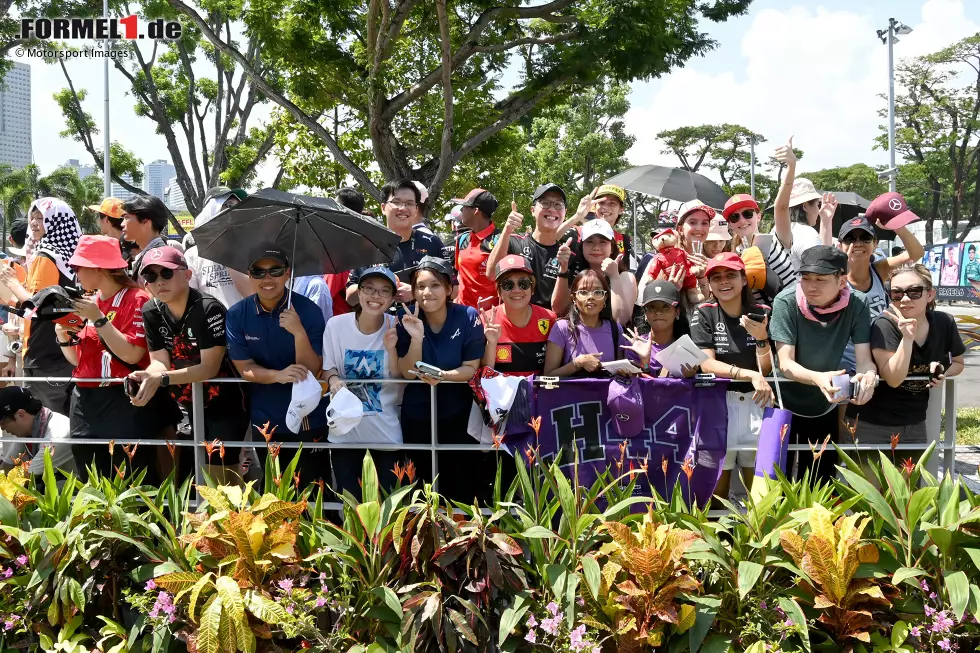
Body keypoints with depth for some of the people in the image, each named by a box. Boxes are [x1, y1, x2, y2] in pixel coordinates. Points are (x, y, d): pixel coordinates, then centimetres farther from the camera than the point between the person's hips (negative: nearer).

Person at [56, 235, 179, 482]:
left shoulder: (136, 299, -8)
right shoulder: (88, 302, 12)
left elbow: (131, 355, -19)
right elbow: (78, 360, 17)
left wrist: (98, 319, -17)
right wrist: (63, 335, 0)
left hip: (124, 402, -7)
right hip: (85, 401, 7)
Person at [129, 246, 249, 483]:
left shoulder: (209, 309, -23)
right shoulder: (151, 312, -2)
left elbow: (210, 367, -25)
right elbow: (159, 362, -4)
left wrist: (162, 379, -36)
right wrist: (147, 377, -29)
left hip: (224, 406, -7)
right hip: (187, 409, 7)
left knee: (219, 479, -7)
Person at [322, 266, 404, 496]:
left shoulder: (395, 328, -9)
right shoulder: (336, 325, -10)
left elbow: (400, 380, -8)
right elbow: (327, 368, 1)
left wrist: (391, 349, -23)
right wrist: (333, 379, -21)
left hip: (387, 427, 0)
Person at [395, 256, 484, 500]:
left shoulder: (468, 316, -13)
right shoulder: (406, 317, -10)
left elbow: (471, 368, -11)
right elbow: (407, 372, -13)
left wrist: (443, 376, -31)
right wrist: (416, 337, -29)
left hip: (458, 411, -1)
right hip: (416, 413, 2)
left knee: (463, 483, 2)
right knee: (425, 479, 16)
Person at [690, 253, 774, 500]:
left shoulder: (761, 313, 3)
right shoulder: (703, 315, -1)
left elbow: (766, 370, -3)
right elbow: (706, 365, -12)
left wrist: (761, 337, -20)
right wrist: (750, 375, -24)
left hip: (754, 404, 1)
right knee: (717, 487, 1)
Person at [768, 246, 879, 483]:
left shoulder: (857, 304, -15)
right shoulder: (786, 302, -22)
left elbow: (864, 359, -16)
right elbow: (785, 363, -25)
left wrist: (868, 375, -41)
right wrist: (817, 378, -46)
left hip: (824, 409, 2)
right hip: (784, 404, -2)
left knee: (819, 484, 14)